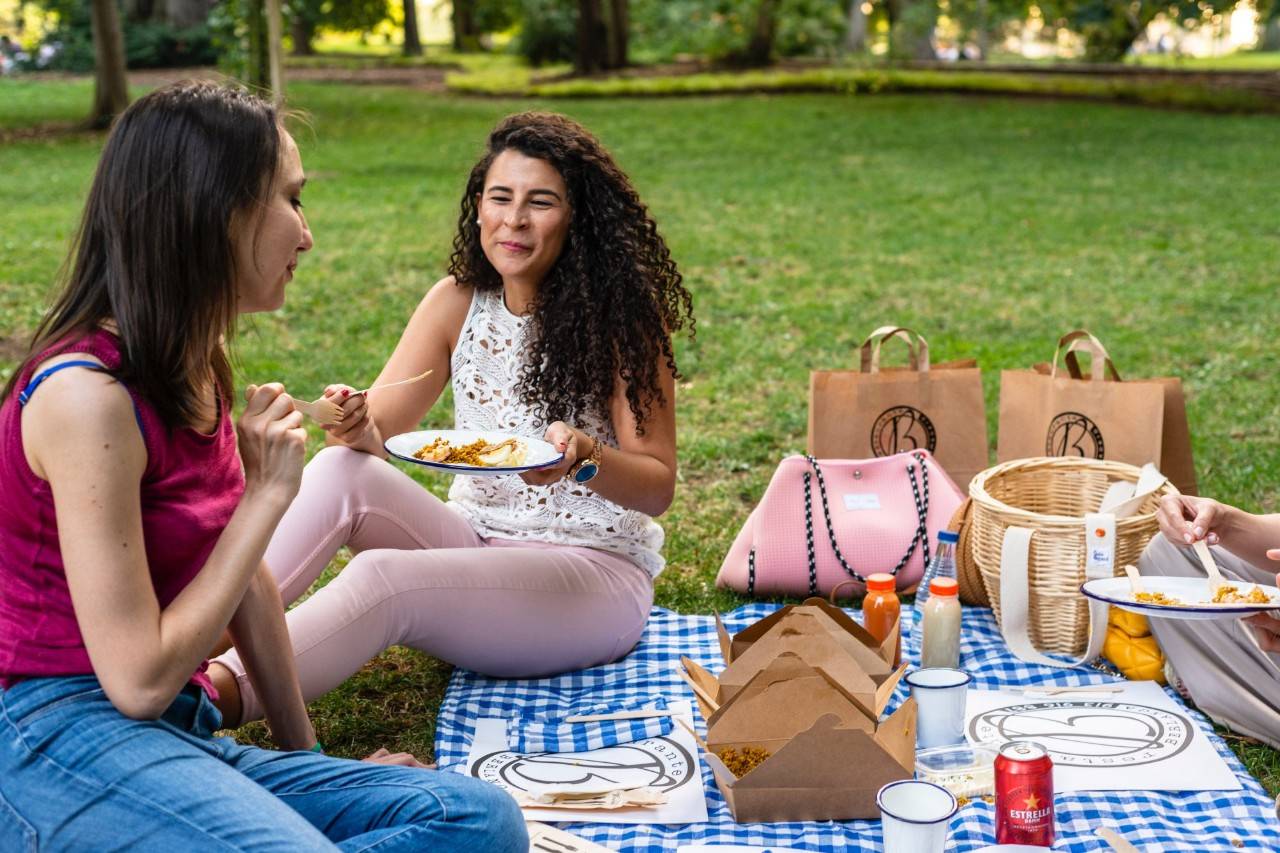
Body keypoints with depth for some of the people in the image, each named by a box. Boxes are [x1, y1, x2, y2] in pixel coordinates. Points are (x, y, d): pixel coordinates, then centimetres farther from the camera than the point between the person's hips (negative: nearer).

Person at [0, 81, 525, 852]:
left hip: (177, 735, 8)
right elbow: (138, 680, -17)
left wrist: (307, 753, 20)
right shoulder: (86, 394, -19)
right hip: (63, 738, -8)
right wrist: (267, 495, -12)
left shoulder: (198, 373, 9)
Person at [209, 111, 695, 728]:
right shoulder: (458, 302, 4)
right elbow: (378, 432, 1)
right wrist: (356, 429, -24)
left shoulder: (619, 318, -8)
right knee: (341, 469, -22)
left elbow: (658, 486, -9)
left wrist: (586, 457, -31)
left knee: (381, 577, -31)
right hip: (475, 540, 5)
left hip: (596, 573, -5)